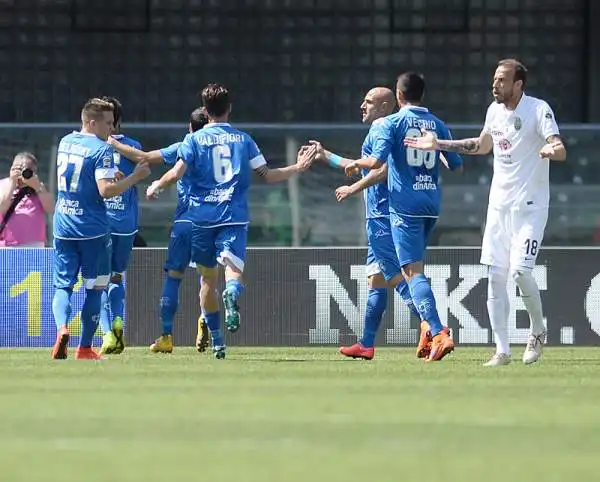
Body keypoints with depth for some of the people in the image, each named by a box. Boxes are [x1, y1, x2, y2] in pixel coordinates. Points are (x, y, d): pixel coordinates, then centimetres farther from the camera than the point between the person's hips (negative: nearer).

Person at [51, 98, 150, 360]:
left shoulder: (65, 142, 10)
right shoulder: (101, 149, -13)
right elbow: (106, 190, -21)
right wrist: (135, 177, -11)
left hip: (63, 227, 5)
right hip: (92, 228, -5)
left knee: (62, 285, 7)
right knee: (94, 288, 8)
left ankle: (62, 328, -21)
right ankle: (85, 347, 9)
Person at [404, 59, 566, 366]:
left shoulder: (539, 110, -15)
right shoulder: (495, 110, 7)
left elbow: (559, 149, -28)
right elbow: (482, 145, 24)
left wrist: (552, 150, -52)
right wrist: (438, 145, 22)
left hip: (529, 205, -7)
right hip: (499, 204, 7)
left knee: (520, 271, -17)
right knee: (495, 274, 2)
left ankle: (538, 331, 10)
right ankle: (502, 350, 8)